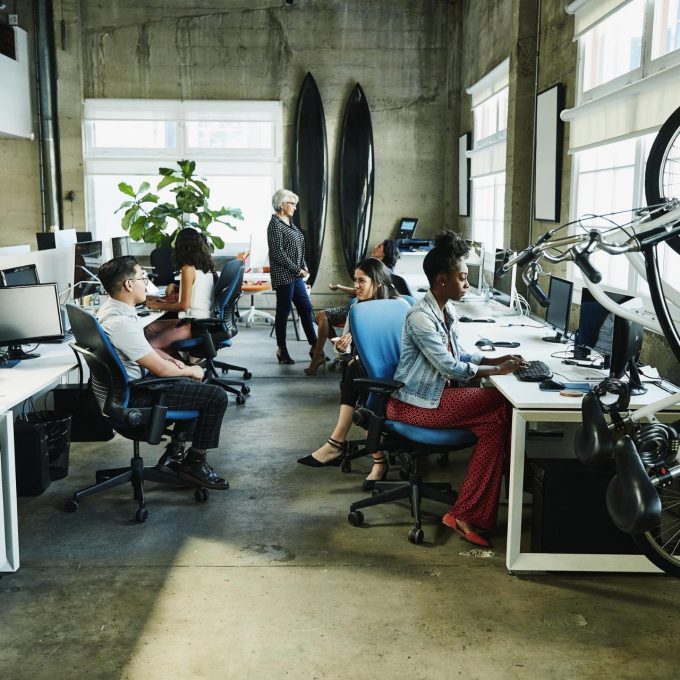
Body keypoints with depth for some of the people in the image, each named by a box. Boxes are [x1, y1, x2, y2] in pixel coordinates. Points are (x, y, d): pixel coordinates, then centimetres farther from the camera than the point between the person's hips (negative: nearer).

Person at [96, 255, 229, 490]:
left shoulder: (112, 308, 4)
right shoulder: (121, 322, -28)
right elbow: (160, 369, -24)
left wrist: (169, 360, 6)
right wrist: (190, 371, -6)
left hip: (131, 382, 11)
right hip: (134, 396, -11)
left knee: (195, 383, 26)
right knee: (216, 396, -13)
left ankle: (175, 450, 27)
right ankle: (195, 462, 4)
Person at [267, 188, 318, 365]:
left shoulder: (289, 222, 15)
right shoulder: (275, 224, -11)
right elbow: (278, 253, -18)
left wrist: (304, 266, 6)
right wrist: (297, 270, -14)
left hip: (296, 275, 9)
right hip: (283, 275, -9)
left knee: (306, 308, 8)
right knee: (284, 311, 0)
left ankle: (314, 346, 14)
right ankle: (281, 349, 11)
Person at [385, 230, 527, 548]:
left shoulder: (447, 310, 10)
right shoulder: (421, 316, -19)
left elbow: (457, 355, 17)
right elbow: (450, 367, -21)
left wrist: (495, 359, 4)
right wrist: (496, 371, -14)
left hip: (436, 392, 9)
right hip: (414, 402, -9)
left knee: (494, 421, -12)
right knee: (501, 407, -18)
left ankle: (466, 513, -7)